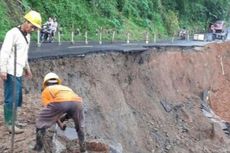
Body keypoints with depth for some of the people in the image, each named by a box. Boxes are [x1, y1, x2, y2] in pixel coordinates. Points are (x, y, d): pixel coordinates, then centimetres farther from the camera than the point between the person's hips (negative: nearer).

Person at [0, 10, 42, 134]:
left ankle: (11, 120, 25)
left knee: (18, 97, 14)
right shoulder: (13, 33, -13)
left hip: (18, 72, 9)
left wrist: (27, 68, 26)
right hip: (11, 72, -9)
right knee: (11, 98, -7)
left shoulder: (27, 36, 15)